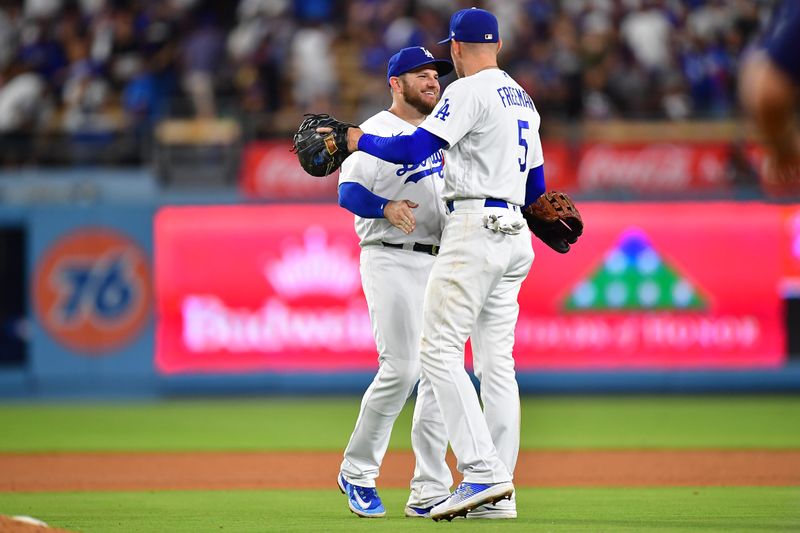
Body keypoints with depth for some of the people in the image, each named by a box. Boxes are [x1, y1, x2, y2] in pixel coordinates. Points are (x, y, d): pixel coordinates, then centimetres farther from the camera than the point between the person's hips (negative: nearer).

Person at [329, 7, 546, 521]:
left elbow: (415, 148, -18)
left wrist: (359, 140, -5)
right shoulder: (523, 99, 19)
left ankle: (482, 472, -22)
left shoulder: (469, 91, -9)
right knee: (496, 360, 7)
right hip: (514, 233, 9)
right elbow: (537, 184, 24)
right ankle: (498, 494, 3)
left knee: (440, 349, -11)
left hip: (474, 227, -9)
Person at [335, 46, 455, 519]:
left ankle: (430, 491, 3)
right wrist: (387, 208, -36)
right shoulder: (377, 132, -6)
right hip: (392, 261, -8)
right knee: (401, 369, -16)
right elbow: (348, 192, -18)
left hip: (440, 263, 8)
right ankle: (357, 472, 1)